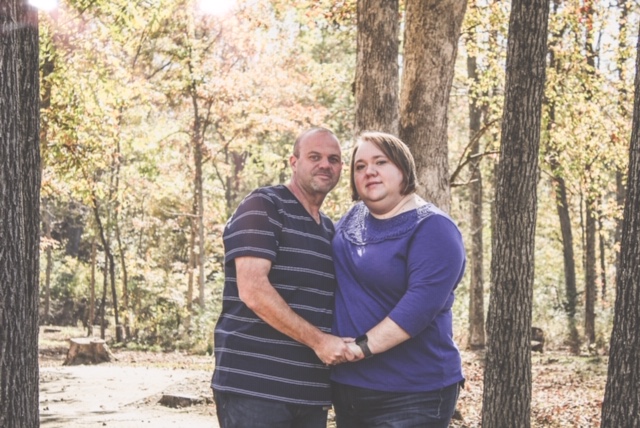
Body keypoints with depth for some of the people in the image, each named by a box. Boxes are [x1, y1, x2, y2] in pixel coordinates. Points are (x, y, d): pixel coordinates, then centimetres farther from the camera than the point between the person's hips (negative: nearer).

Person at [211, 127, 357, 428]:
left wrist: (342, 345, 9)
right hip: (255, 386, -8)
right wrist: (318, 340, -16)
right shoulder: (263, 206, -6)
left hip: (311, 390, 8)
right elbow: (253, 290, -17)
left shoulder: (329, 230, 20)